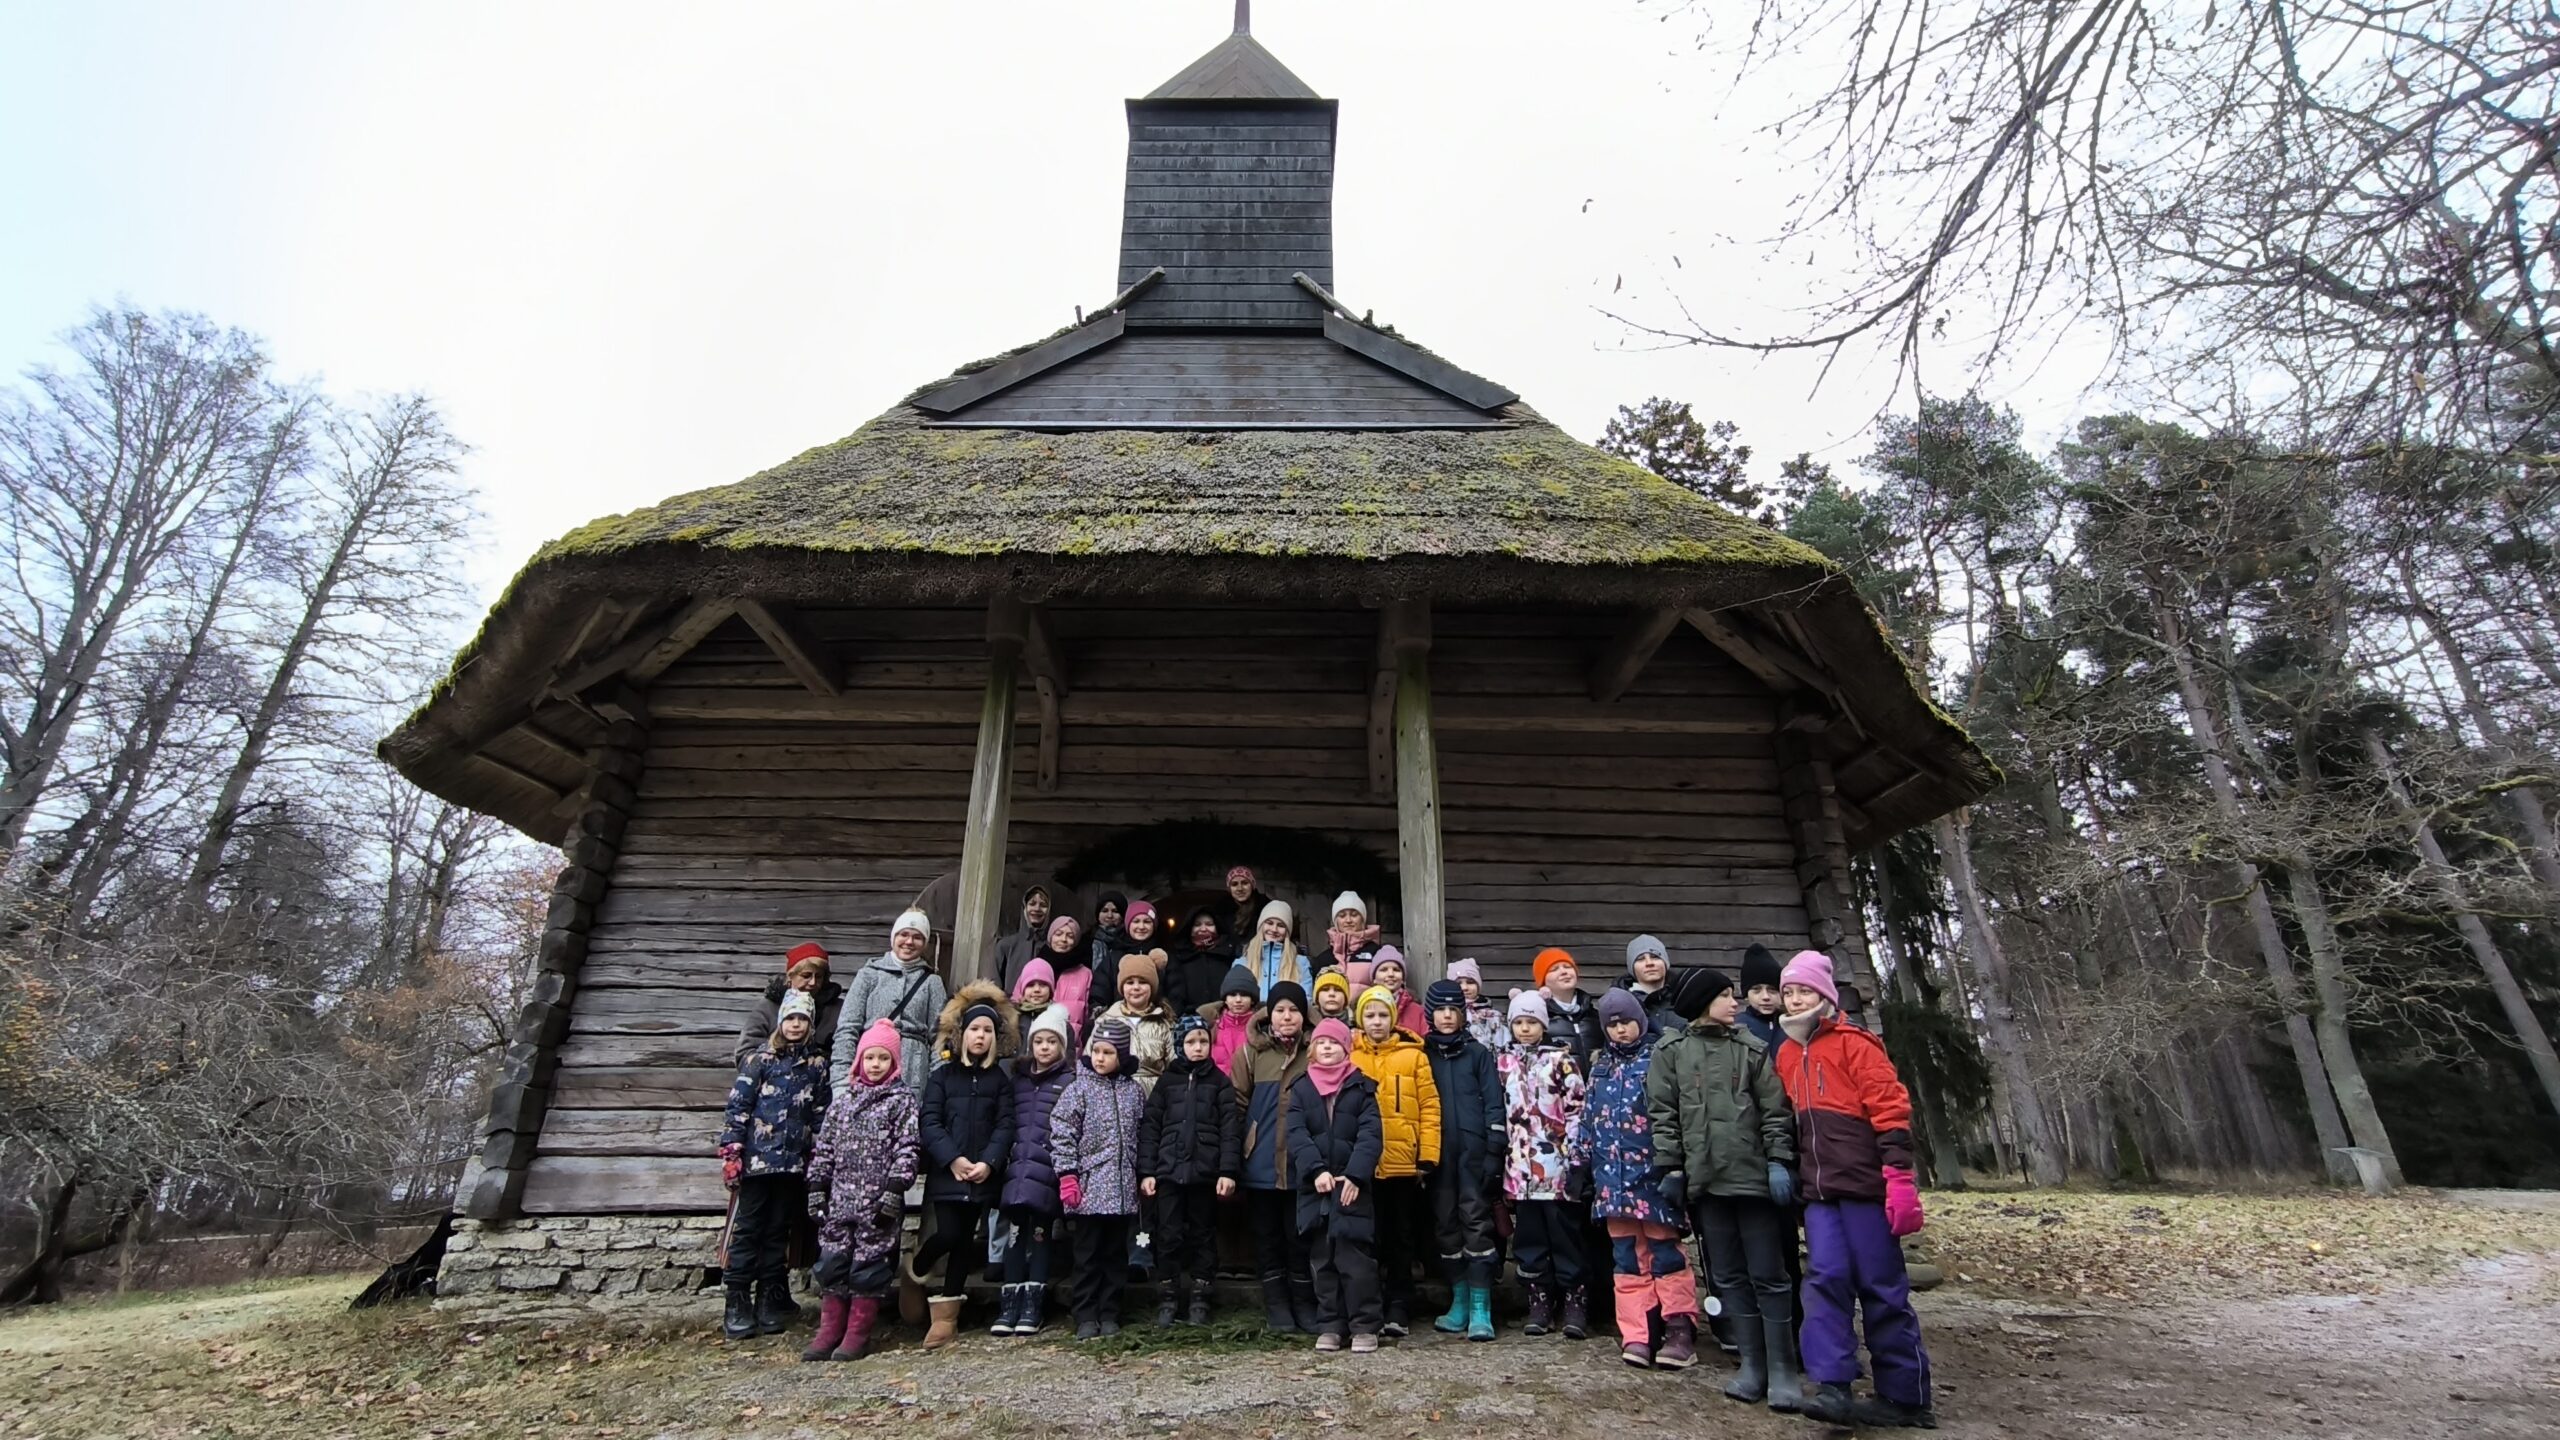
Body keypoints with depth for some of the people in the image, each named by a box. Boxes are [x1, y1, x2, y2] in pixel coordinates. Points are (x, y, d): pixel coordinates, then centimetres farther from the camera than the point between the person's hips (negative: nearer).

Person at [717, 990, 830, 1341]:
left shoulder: (817, 1063, 7)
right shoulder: (761, 1058, -2)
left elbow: (821, 1113, 9)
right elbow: (736, 1105, -4)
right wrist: (730, 1151, -9)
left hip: (795, 1162, 3)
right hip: (758, 1158, -3)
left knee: (779, 1231, 11)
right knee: (748, 1229, 3)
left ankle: (770, 1302, 20)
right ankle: (737, 1305, 11)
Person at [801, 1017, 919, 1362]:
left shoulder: (902, 1100, -2)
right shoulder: (842, 1101, 13)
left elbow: (907, 1149, -8)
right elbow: (824, 1148, 13)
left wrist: (894, 1191, -15)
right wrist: (816, 1189, 6)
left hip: (878, 1200, -4)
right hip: (839, 1197, 5)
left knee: (869, 1262, 0)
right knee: (831, 1260, 7)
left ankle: (858, 1333, 13)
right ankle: (830, 1330, 21)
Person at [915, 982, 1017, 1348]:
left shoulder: (1000, 1079, 7)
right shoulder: (942, 1075, 4)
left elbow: (1005, 1125, 1)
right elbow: (929, 1122, -4)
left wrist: (988, 1162, -14)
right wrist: (952, 1159, -14)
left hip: (983, 1176, 2)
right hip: (946, 1172, -2)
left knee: (966, 1241, 5)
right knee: (948, 1234, -10)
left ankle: (946, 1315, 18)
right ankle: (916, 1270, 22)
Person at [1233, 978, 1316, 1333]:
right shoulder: (1251, 1053, 0)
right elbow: (1236, 1108, -2)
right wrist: (1229, 1164, -6)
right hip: (1261, 1166, 0)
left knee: (1300, 1239, 9)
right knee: (1268, 1240, 10)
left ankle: (1306, 1310, 23)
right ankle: (1278, 1312, 23)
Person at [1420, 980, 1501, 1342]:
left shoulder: (1478, 1053, 7)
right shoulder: (1422, 1055, 12)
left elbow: (1493, 1103, 3)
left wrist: (1494, 1152, -6)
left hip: (1473, 1150, -2)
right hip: (1438, 1152, 2)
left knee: (1476, 1220, -7)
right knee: (1446, 1224, 6)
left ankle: (1480, 1308, -3)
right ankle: (1459, 1301, 17)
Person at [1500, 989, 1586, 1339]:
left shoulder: (1562, 1059, -2)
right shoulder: (1504, 1061, 10)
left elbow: (1577, 1109, -5)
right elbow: (1499, 1111, 14)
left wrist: (1575, 1154, -9)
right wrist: (1500, 1152, 10)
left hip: (1556, 1163, -4)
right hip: (1520, 1165, 4)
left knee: (1565, 1235, 3)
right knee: (1528, 1237, 8)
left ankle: (1574, 1300, 14)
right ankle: (1539, 1303, 18)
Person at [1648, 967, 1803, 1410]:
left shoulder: (1751, 1049, 5)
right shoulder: (1670, 1050, 4)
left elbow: (1775, 1110, 3)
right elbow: (1663, 1113, 3)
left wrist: (1780, 1162, -6)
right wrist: (1670, 1167, -2)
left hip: (1754, 1174, -1)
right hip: (1704, 1178, 1)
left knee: (1768, 1274, 3)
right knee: (1729, 1276, 9)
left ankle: (1782, 1370, 12)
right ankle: (1752, 1365, 19)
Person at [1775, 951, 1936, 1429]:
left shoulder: (1852, 1043, -5)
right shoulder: (1787, 1054, 15)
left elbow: (1890, 1107, -10)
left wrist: (1900, 1176, -17)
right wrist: (1792, 1173, 19)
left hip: (1863, 1183, -5)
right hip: (1819, 1190, 6)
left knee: (1882, 1287, 2)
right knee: (1825, 1278, -4)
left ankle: (1904, 1395, 13)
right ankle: (1831, 1384, -3)